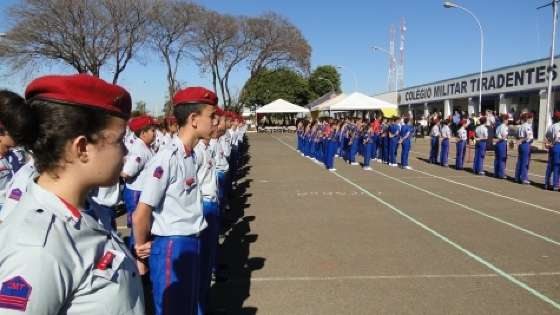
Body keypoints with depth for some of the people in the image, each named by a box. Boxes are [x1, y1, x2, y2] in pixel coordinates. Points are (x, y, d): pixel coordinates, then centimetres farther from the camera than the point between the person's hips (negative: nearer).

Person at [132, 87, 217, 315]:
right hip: (171, 247, -8)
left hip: (191, 244, 8)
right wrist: (141, 254, -2)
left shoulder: (191, 156, 5)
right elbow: (140, 216, -17)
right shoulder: (168, 158, -20)